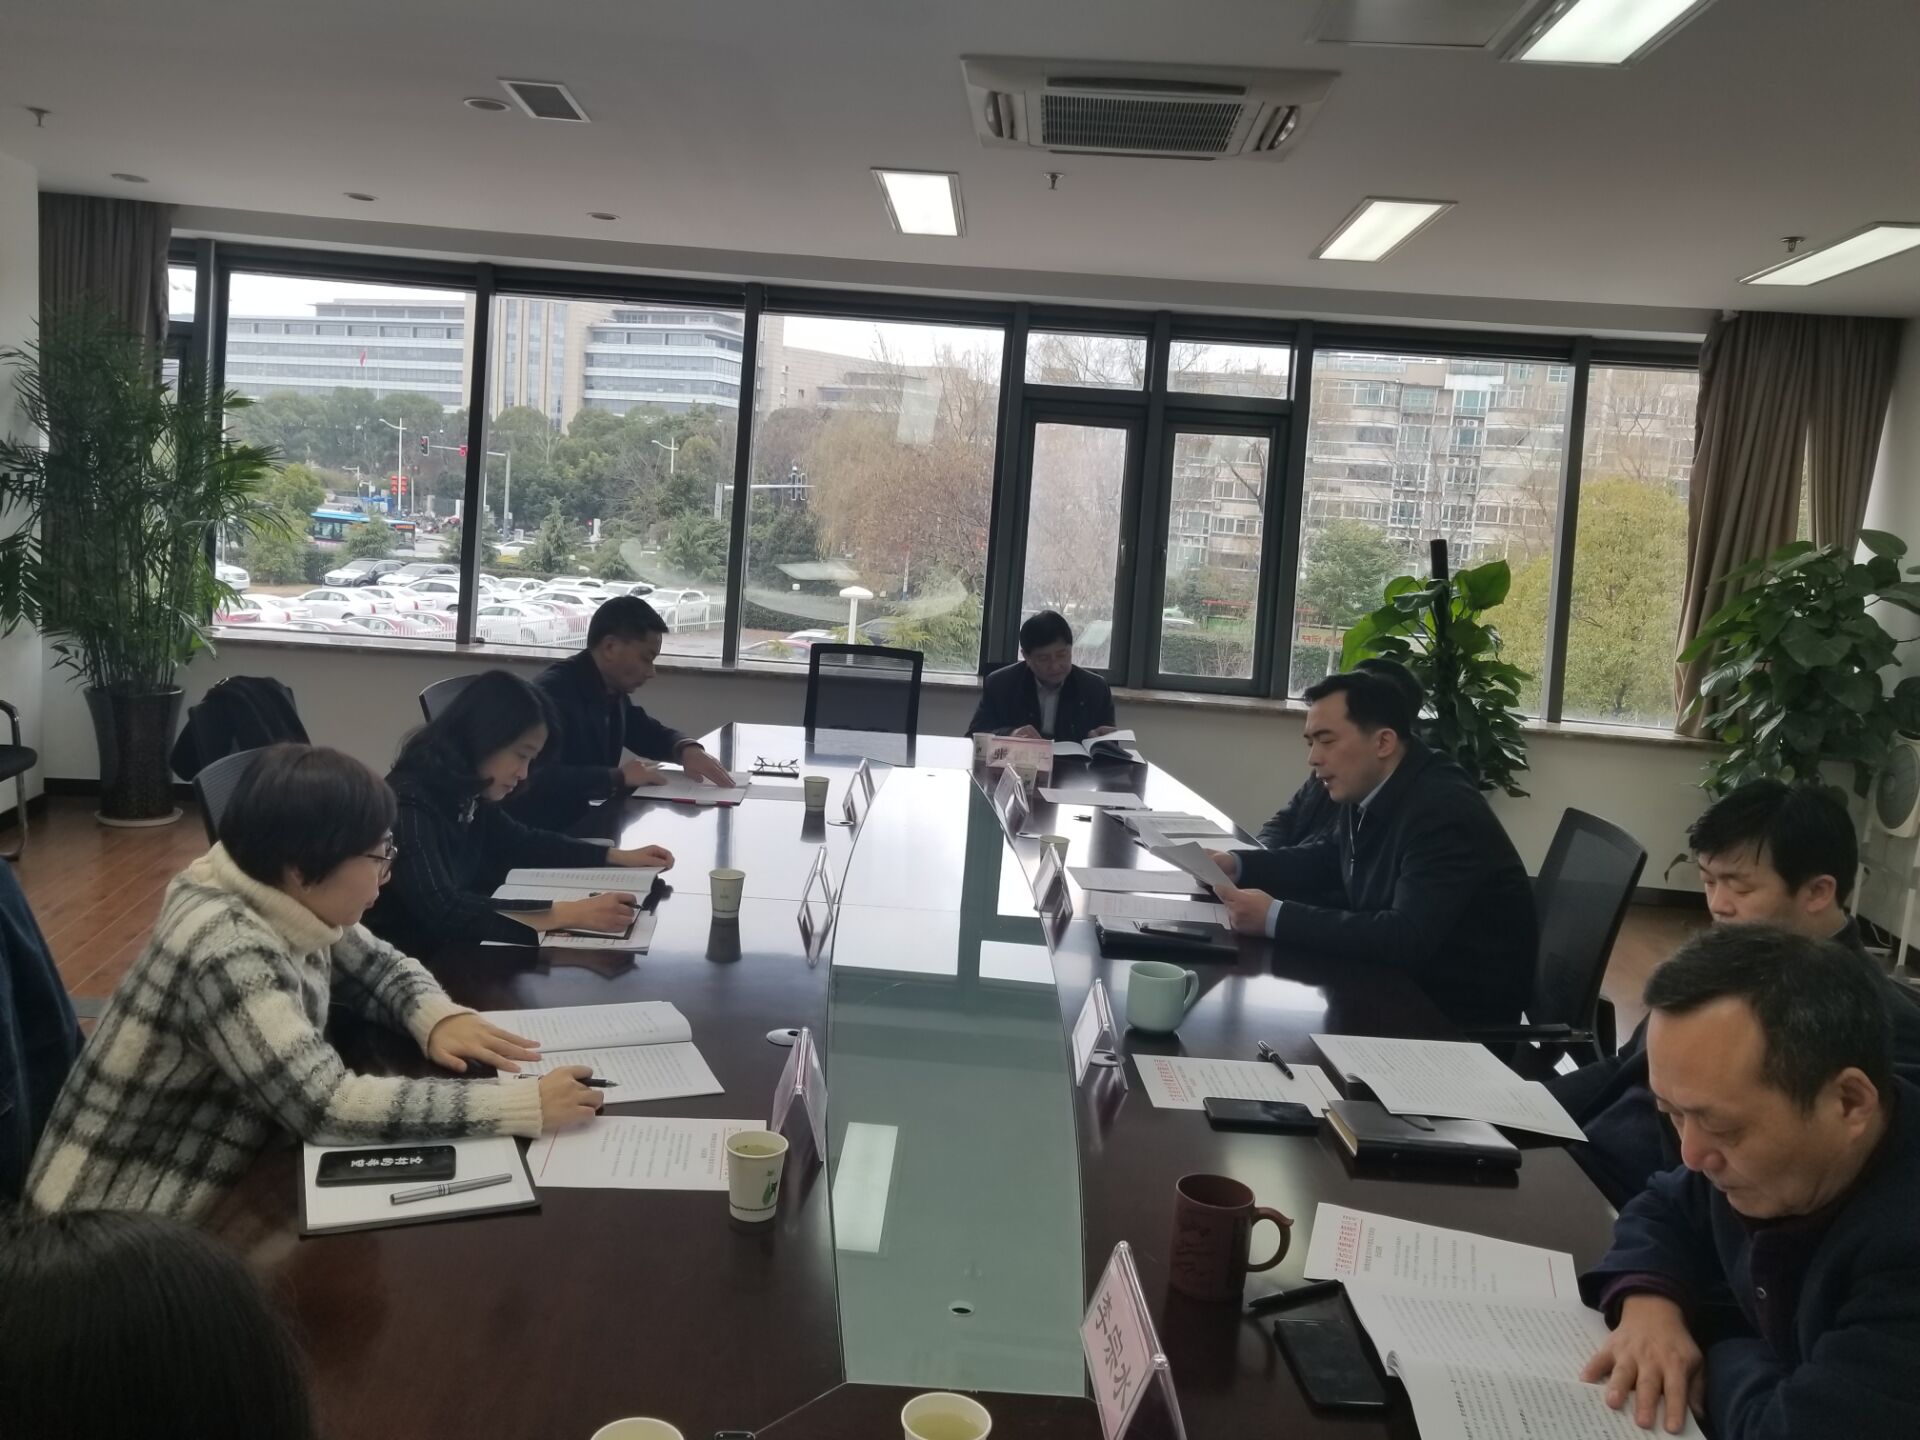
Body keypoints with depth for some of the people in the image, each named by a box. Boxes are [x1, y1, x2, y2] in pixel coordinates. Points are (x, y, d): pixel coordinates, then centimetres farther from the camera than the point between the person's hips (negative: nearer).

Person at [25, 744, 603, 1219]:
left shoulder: (289, 904, -4)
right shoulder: (225, 949, -29)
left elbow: (383, 968, 10)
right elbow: (331, 1107, -35)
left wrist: (439, 1018, -13)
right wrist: (528, 1106, -34)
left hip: (209, 1188, 8)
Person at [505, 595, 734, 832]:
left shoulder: (613, 690, 6)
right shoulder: (554, 691, -20)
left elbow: (651, 733, 22)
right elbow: (534, 780, -33)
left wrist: (688, 749, 0)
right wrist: (618, 776, -26)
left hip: (585, 822, 8)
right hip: (539, 833, -8)